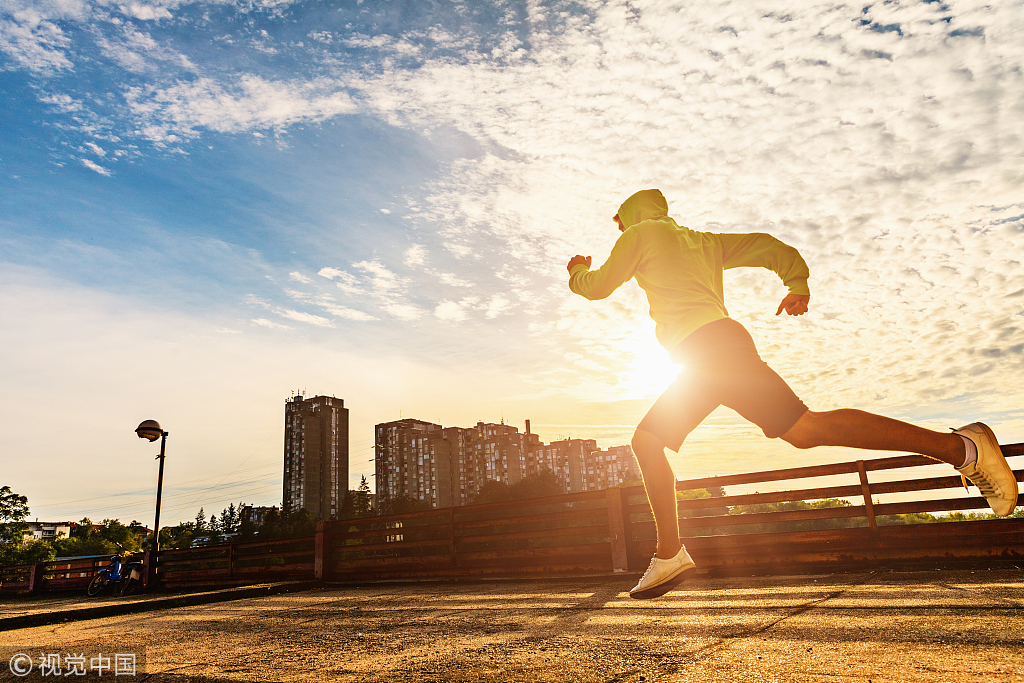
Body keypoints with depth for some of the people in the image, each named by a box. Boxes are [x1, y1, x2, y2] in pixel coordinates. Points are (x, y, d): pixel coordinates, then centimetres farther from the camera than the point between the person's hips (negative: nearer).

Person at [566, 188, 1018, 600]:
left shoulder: (642, 233, 12)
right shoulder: (701, 241, 33)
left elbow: (598, 287, 13)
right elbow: (762, 245, 23)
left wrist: (578, 272, 33)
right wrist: (797, 283, 14)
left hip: (707, 346, -9)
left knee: (806, 429, -16)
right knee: (647, 440, 10)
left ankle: (960, 448, -15)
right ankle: (669, 554, 6)